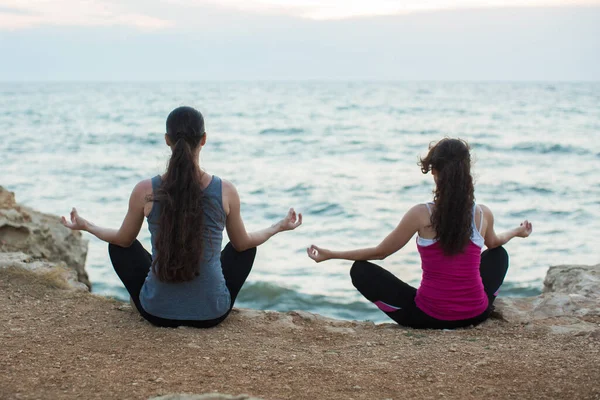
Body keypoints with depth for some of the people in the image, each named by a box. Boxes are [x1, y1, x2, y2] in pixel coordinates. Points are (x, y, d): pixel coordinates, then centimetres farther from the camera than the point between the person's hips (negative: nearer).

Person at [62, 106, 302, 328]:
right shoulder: (226, 191, -12)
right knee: (247, 247, 27)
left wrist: (85, 226, 26)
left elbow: (123, 240, 6)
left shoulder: (145, 191, -12)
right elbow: (242, 244, 5)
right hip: (211, 313, 0)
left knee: (118, 245, 25)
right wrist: (280, 227, 23)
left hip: (157, 312, 0)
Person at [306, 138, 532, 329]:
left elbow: (380, 252, -5)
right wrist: (517, 232, 42)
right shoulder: (483, 214, -6)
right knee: (498, 254, 32)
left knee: (361, 270, 9)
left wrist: (330, 255, 7)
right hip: (476, 315, 4)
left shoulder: (421, 214, -15)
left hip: (429, 316, -4)